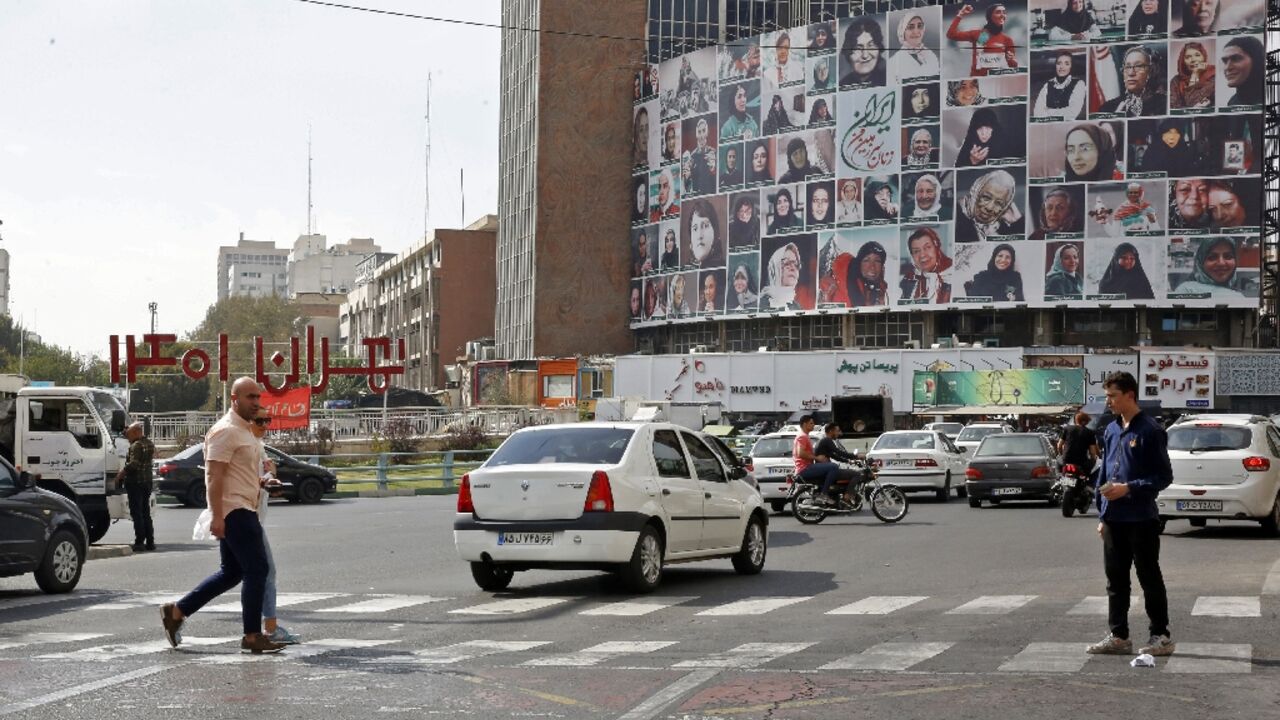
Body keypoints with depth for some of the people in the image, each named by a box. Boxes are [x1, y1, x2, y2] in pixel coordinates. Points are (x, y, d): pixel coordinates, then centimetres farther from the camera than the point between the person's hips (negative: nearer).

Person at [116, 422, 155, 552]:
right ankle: (150, 542, 12)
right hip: (147, 481, 9)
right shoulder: (149, 444, 12)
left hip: (135, 482, -9)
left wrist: (120, 474, -13)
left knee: (136, 513, -6)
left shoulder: (136, 446, -15)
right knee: (146, 513, 13)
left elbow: (133, 464, -23)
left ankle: (139, 542, -9)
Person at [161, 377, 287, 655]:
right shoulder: (226, 431, -13)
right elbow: (215, 475, -20)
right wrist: (217, 516, -24)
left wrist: (261, 481, 15)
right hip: (234, 511, -10)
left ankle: (176, 612, 18)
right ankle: (252, 636, -3)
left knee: (231, 572, 14)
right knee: (257, 570, -8)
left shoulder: (243, 431, 19)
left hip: (242, 510, 10)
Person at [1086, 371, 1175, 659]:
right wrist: (1102, 515, 14)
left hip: (1141, 519, -7)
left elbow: (1164, 476, -11)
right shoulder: (1111, 430, 11)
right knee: (1116, 579, 11)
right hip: (1114, 519, 7)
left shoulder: (1150, 431, -10)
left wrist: (1129, 489, -20)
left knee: (1150, 578, 1)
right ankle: (1118, 636, 18)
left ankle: (1161, 637, 9)